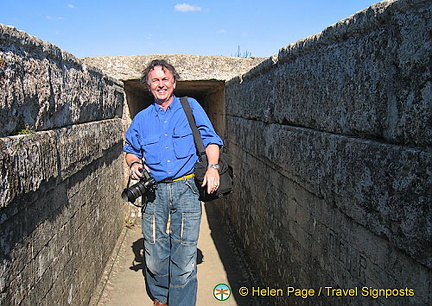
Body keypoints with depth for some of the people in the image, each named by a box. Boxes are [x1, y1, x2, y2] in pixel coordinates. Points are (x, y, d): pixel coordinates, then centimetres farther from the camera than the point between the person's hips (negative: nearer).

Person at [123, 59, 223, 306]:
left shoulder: (190, 107, 7)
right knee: (155, 254, 10)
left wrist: (213, 167, -10)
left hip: (186, 190, -2)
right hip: (154, 192, 3)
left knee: (185, 258, -2)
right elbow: (130, 149, 25)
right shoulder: (142, 119, 15)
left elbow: (210, 139, 5)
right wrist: (134, 163, 3)